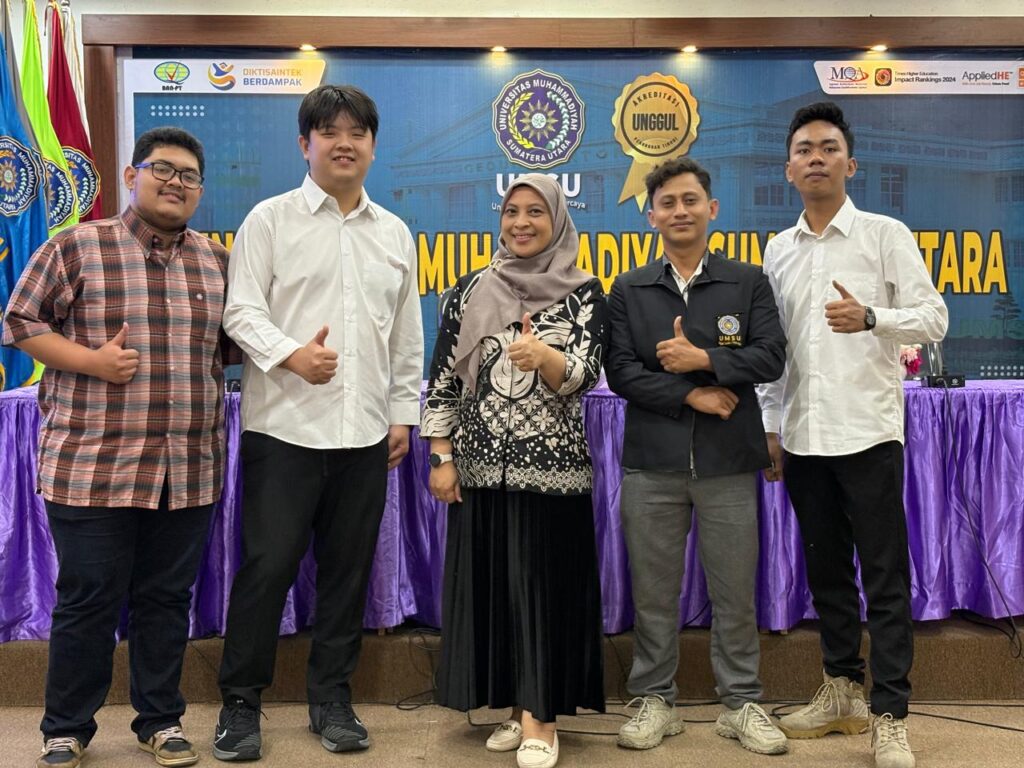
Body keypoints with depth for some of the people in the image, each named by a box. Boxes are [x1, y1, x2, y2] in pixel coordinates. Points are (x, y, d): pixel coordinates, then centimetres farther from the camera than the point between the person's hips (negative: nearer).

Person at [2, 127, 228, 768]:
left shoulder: (216, 261, 11)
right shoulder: (77, 248, -2)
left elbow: (233, 341, 20)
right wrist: (91, 361, -13)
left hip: (189, 469, 4)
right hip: (92, 465, -3)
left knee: (167, 599, 13)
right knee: (87, 600, 5)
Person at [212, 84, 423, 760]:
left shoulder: (395, 234, 14)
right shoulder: (271, 219, 3)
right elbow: (242, 311, -4)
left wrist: (404, 413, 12)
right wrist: (291, 354, -21)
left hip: (365, 432, 4)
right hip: (284, 426, -3)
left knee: (349, 568, 9)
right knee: (268, 564, -1)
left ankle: (332, 697, 23)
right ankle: (241, 702, 15)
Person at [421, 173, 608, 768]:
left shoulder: (583, 293, 0)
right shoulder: (472, 291, 6)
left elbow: (584, 376, -11)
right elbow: (443, 379, 6)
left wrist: (544, 356, -32)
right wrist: (441, 458, 1)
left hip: (551, 466, -3)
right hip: (480, 465, 3)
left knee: (546, 584, 0)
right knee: (490, 584, 7)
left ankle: (541, 719, 9)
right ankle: (521, 710, 21)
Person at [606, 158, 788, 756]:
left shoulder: (749, 282, 7)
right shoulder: (628, 290, 8)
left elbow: (772, 356, -4)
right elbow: (620, 371, -3)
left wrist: (704, 359, -15)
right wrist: (690, 394, -12)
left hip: (728, 462, 0)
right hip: (652, 463, 1)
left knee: (735, 592, 7)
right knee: (654, 592, 8)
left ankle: (742, 702, 21)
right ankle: (655, 700, 22)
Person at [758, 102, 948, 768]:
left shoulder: (886, 235, 0)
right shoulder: (779, 250, 12)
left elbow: (933, 317, -5)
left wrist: (870, 317, -23)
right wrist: (770, 428, 11)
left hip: (868, 431, -4)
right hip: (803, 437, 5)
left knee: (886, 576, -1)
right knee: (826, 570, 13)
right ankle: (843, 691, 26)